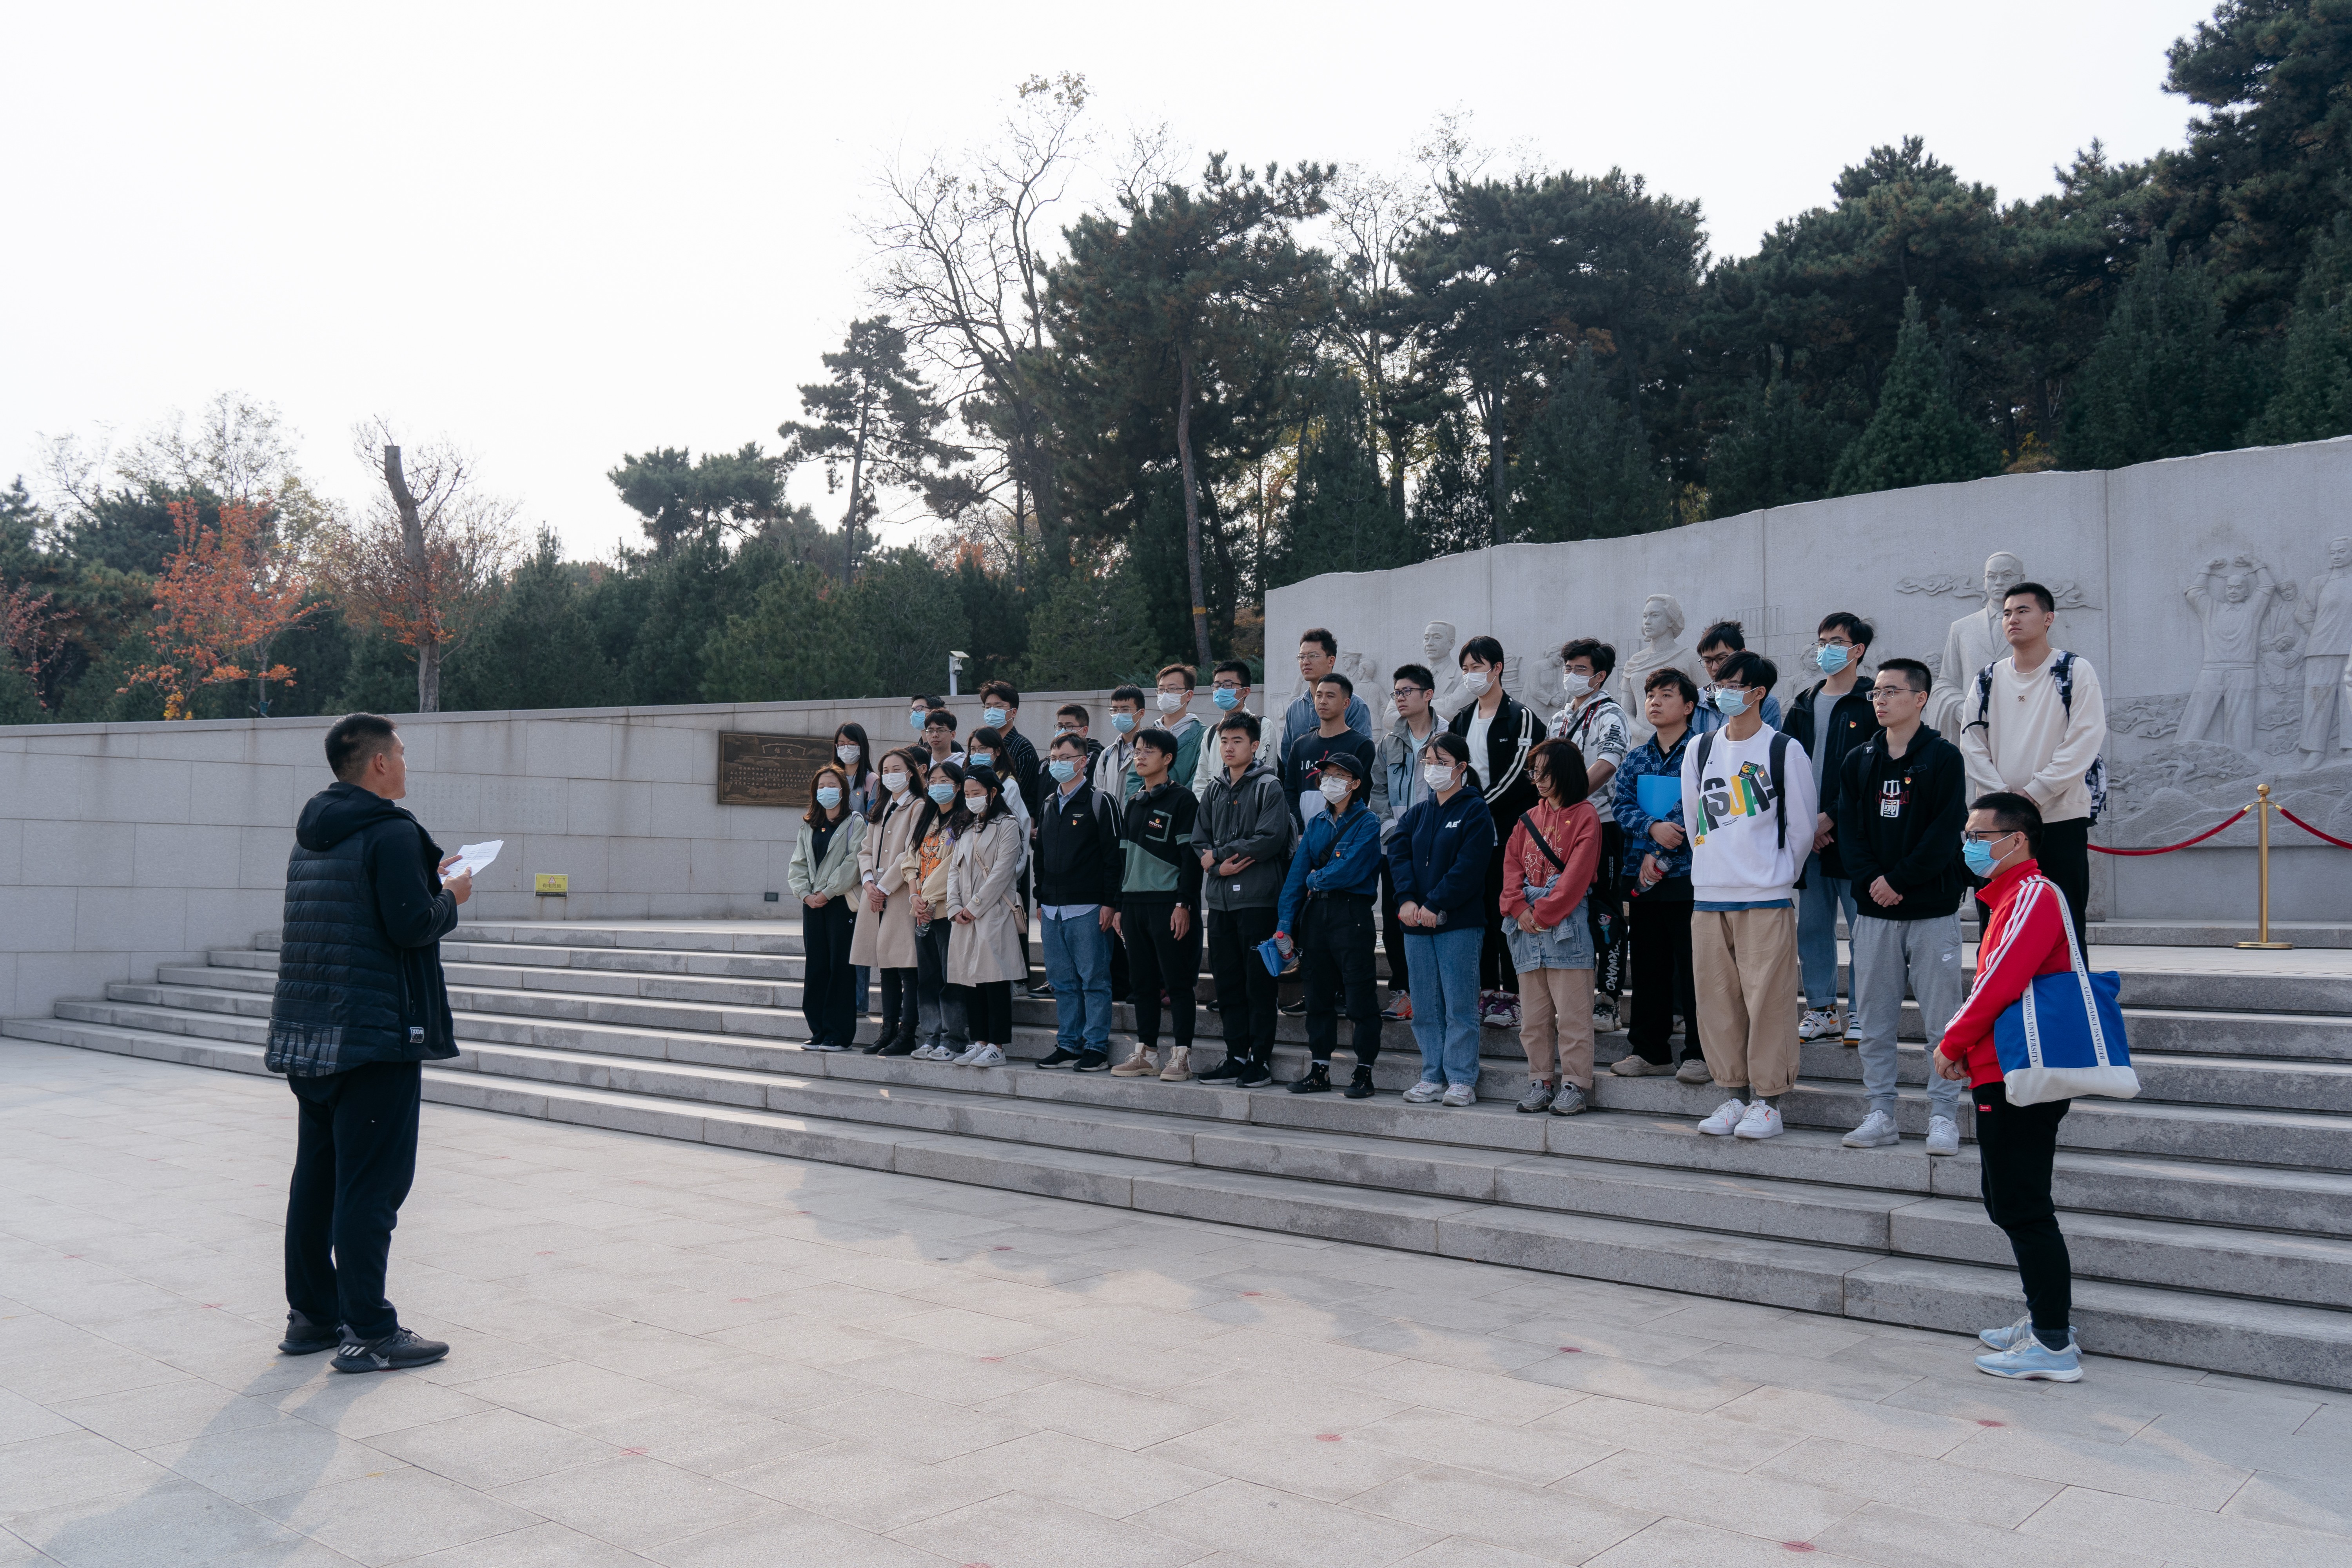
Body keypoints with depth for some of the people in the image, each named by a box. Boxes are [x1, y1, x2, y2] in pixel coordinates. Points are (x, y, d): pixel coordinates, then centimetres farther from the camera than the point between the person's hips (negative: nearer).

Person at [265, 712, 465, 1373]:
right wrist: (451, 896, -2)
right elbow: (412, 926, -20)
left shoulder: (310, 836, 15)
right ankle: (368, 1333, 0)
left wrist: (429, 879, 18)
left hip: (307, 1033, 9)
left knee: (316, 1175, 15)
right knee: (371, 1185, -4)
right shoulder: (392, 833, -14)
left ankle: (311, 1315, 25)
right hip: (377, 1033, -9)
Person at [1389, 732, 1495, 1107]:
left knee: (1460, 1004, -3)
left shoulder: (1475, 812, -3)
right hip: (1416, 922, 6)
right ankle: (1433, 1077, 17)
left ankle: (1462, 1080, 4)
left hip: (1459, 922, -6)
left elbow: (1469, 867, -13)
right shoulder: (1417, 813, 14)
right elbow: (1398, 853, 3)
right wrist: (1407, 899, -13)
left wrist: (1436, 906, -17)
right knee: (1425, 1006, 9)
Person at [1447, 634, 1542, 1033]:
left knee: (1507, 911, -5)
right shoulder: (1461, 720, 16)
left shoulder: (1521, 717, -4)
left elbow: (1520, 776, -12)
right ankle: (1486, 991, 15)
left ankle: (1512, 995, 1)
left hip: (1507, 832, -6)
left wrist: (1480, 806, -13)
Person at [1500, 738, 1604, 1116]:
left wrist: (1544, 913, -15)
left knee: (1571, 1011, -2)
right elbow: (1512, 863, 9)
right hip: (1527, 925, 6)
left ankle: (1575, 1083, 5)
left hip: (1566, 922, -6)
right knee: (1533, 1012, 10)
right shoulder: (1530, 818, 16)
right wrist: (1519, 908, -7)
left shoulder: (1585, 816, -4)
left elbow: (1577, 874, -12)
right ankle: (1541, 1081, 18)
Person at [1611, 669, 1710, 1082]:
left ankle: (1699, 1054, 6)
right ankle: (1650, 1050, 20)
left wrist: (1661, 854, -16)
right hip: (1642, 878, 6)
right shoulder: (1636, 758, 14)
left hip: (1687, 876, -5)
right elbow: (1621, 805, 4)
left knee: (1693, 966, -2)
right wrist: (1653, 828, -16)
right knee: (1648, 966, 11)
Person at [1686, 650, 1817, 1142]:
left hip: (1766, 898, -4)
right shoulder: (1699, 749, 10)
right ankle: (1731, 1094, 17)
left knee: (1767, 998, -3)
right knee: (1716, 998, 6)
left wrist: (1773, 877, 7)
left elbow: (1801, 829, 2)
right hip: (1707, 897, 4)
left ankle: (1768, 1100, 6)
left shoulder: (1785, 751, -2)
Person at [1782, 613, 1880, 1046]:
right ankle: (1821, 1009, 20)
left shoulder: (1873, 702, -4)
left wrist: (1832, 817, -13)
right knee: (1812, 925, 10)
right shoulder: (1804, 705, 14)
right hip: (1807, 833, 6)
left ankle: (1861, 1014, 10)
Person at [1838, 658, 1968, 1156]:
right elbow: (1848, 827, 6)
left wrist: (1898, 880, -13)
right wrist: (1870, 880, -9)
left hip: (1932, 909, -4)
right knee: (1874, 1021, 6)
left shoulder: (1943, 758, -2)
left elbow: (1947, 830, -9)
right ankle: (1881, 1115, 15)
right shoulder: (1858, 761, 10)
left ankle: (1944, 1116, 10)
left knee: (1942, 1020, 0)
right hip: (1874, 911, 4)